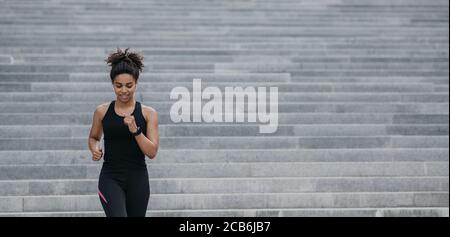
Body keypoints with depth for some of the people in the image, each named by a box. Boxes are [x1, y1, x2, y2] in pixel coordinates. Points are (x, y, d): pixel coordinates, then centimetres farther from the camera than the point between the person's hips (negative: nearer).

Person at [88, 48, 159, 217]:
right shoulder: (102, 111, 1)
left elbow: (152, 152, -8)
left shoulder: (148, 113, -2)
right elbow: (93, 137, 18)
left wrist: (135, 130, -21)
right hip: (110, 178, -1)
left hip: (137, 179, 1)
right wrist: (95, 149, -4)